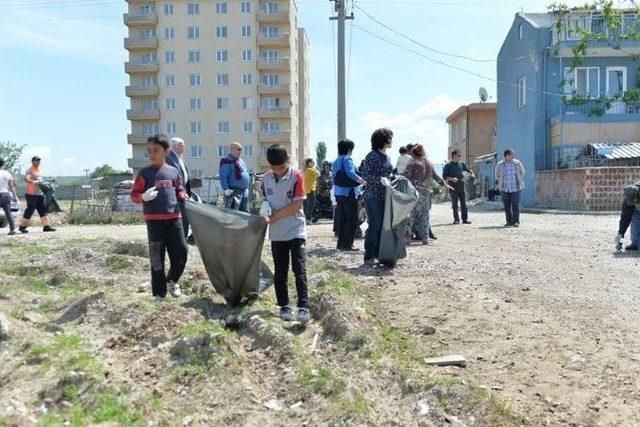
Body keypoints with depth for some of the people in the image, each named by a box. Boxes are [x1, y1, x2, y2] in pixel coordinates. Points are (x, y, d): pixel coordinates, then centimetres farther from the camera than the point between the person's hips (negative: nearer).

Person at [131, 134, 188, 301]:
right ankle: (159, 292, 13)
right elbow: (134, 195, 1)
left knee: (181, 252, 3)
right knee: (157, 257, 2)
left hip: (174, 218, 3)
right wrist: (143, 197, -20)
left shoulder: (174, 172, 9)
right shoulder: (144, 173, 1)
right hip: (154, 220, -2)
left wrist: (184, 196, 0)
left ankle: (172, 280, 29)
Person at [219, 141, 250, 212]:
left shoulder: (240, 160, 16)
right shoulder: (227, 161, -11)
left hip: (244, 191, 9)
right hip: (234, 192, -9)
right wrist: (226, 189, -22)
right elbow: (223, 177, -17)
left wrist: (247, 187, 20)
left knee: (245, 212, 16)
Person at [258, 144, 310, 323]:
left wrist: (274, 216, -14)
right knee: (280, 272, 8)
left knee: (299, 269, -10)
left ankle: (303, 307, -9)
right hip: (276, 233, 5)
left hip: (296, 231, -4)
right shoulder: (266, 178, 3)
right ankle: (284, 306, 20)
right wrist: (265, 210, -7)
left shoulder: (296, 176, -11)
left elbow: (297, 204, -15)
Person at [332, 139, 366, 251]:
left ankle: (341, 244, 16)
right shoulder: (347, 159, -9)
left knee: (342, 219, 13)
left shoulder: (335, 162, 17)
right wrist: (364, 182, -21)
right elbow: (351, 174, -24)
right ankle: (347, 244, -6)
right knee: (352, 220, -4)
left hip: (338, 193, 9)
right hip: (349, 193, -9)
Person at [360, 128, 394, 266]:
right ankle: (369, 257, -2)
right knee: (375, 226, -9)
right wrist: (379, 179, -24)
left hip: (385, 196, 7)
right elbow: (364, 174, -14)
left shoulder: (387, 157, 15)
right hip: (373, 196, -7)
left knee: (383, 226, 7)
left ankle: (379, 254, 15)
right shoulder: (372, 156, -8)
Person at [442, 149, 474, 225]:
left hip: (461, 186, 3)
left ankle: (465, 219, 2)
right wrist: (452, 179, -18)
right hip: (453, 188, -3)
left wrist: (466, 177, -4)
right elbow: (444, 176, -3)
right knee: (454, 204, 2)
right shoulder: (448, 165, 0)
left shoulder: (461, 164, 11)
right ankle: (456, 219, 11)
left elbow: (469, 171, 16)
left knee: (463, 203, 0)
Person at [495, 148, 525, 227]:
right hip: (504, 189, 1)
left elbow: (522, 172, 17)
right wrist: (499, 183, 14)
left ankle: (516, 221, -1)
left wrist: (520, 181, 14)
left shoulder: (517, 163, 1)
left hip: (515, 188, -1)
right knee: (507, 207, 4)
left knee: (515, 206, -7)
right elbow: (497, 174, 18)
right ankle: (509, 221, 13)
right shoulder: (500, 165, 1)